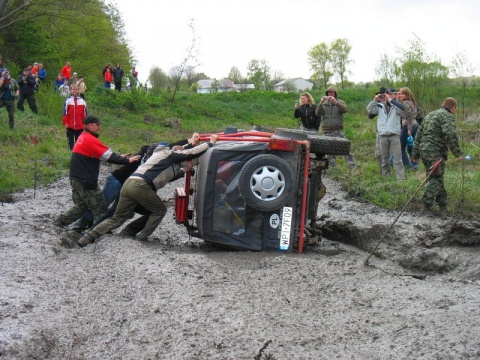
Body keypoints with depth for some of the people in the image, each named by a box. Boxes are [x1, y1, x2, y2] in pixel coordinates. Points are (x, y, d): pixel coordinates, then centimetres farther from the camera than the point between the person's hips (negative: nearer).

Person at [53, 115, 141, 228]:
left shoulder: (83, 138, 15)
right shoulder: (90, 140, -15)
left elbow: (103, 154, 16)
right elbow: (109, 156, -17)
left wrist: (119, 157, 9)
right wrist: (127, 161, -12)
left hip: (76, 179, 9)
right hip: (85, 181, -9)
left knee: (81, 205, 20)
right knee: (100, 207, 0)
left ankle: (60, 221, 21)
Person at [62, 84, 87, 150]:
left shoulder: (82, 100, 5)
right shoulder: (68, 100, -1)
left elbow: (85, 113, 9)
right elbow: (65, 112, -1)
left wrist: (85, 123, 7)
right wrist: (65, 123, -5)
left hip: (80, 126, 1)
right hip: (70, 126, -1)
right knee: (70, 141, 3)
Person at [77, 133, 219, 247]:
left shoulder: (163, 154, 33)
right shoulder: (172, 154, 7)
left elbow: (166, 177, 38)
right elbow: (193, 153, 1)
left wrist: (184, 170, 41)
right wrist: (210, 142, 13)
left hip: (128, 184, 8)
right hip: (141, 186, -8)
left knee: (117, 218, 11)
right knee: (160, 210, 14)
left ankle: (90, 235, -1)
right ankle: (142, 236, 7)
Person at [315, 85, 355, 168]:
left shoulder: (340, 102, 8)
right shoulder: (323, 104, 13)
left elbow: (344, 109, -14)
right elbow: (317, 113, -2)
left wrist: (336, 102, -28)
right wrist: (321, 103, -17)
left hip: (338, 130, -2)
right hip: (326, 131, 2)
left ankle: (352, 166, -15)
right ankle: (332, 167, 11)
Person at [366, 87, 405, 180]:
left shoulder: (395, 105, 5)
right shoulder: (379, 106, 12)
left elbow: (401, 108, -15)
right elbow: (369, 109, 2)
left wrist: (389, 99, -15)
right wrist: (375, 100, -11)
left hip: (394, 135, -3)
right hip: (382, 136, 3)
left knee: (397, 158, -6)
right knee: (384, 159, 9)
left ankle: (401, 179, -8)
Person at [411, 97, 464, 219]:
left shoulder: (429, 115, 24)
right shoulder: (448, 117, -3)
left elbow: (419, 135, 24)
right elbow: (450, 135, -19)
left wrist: (415, 153, 26)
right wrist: (457, 153, -18)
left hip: (424, 150, 9)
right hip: (436, 152, -9)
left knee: (438, 180, 12)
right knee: (435, 179, -9)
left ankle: (443, 206, 13)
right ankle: (426, 207, -13)